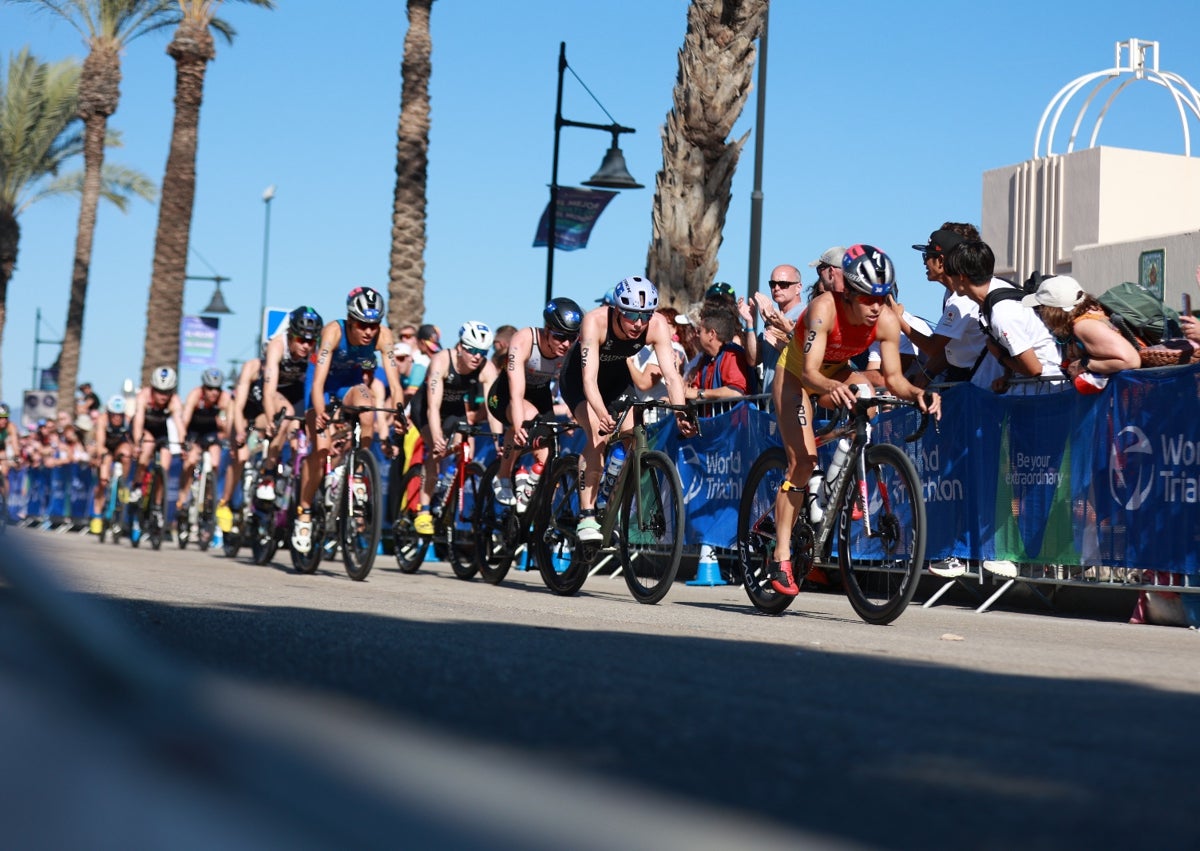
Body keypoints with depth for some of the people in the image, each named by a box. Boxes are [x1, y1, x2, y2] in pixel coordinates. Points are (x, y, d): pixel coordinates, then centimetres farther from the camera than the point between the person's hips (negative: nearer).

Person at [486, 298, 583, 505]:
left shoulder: (575, 349, -25)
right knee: (528, 417, -34)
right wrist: (519, 428, -57)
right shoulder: (524, 340, -35)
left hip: (541, 395, 5)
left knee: (545, 455, -3)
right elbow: (517, 393, -43)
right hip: (504, 395, -5)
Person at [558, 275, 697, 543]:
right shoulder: (596, 321, -37)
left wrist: (681, 415, -47)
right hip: (578, 378, -4)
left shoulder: (658, 326, -28)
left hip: (617, 378, 4)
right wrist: (602, 415, -58)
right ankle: (586, 517, -21)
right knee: (598, 435, -25)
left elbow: (671, 375, -31)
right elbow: (589, 379, -43)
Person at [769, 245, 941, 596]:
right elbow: (810, 371, -40)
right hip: (796, 374, -4)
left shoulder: (887, 321, -24)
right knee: (803, 460, -15)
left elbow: (893, 377, -19)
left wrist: (917, 393, -40)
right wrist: (832, 388, -61)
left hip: (836, 374, 4)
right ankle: (781, 557, -8)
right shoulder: (824, 308, -35)